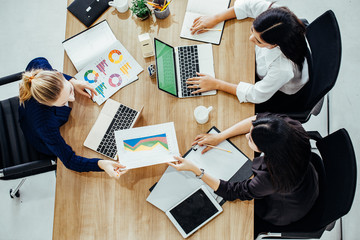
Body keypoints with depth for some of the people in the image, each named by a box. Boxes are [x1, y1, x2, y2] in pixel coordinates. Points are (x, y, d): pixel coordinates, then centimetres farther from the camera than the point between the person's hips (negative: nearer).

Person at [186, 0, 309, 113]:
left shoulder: (284, 69, -46)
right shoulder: (273, 12, -33)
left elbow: (257, 95, -30)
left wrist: (216, 84, -28)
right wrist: (215, 19, -13)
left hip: (280, 96, -6)